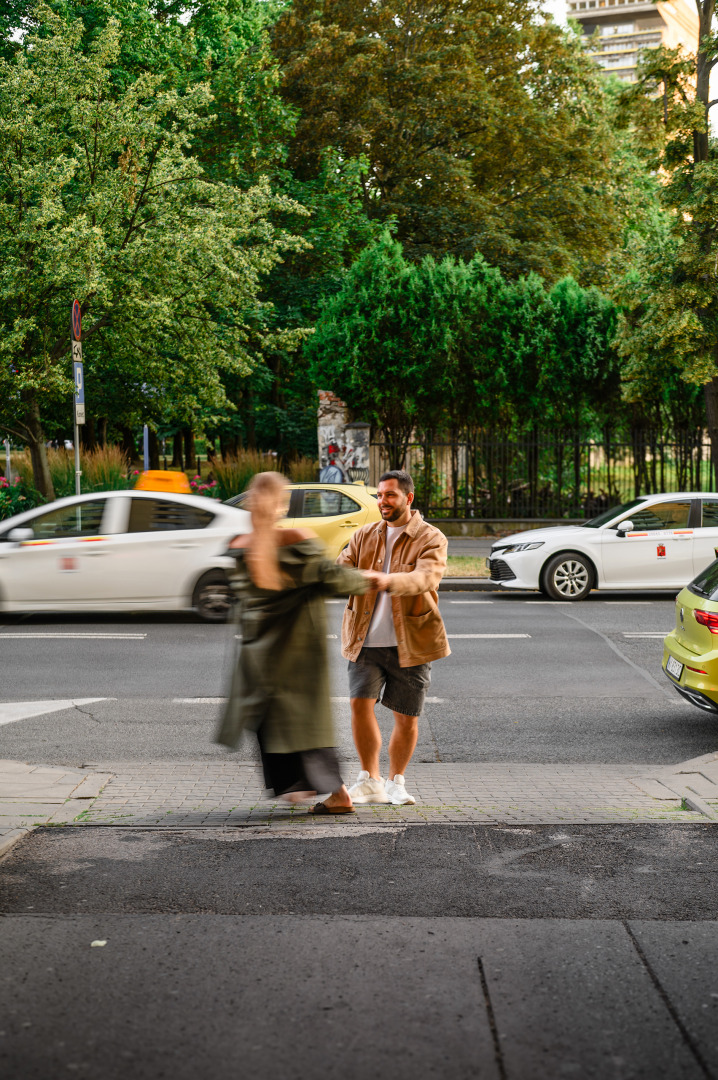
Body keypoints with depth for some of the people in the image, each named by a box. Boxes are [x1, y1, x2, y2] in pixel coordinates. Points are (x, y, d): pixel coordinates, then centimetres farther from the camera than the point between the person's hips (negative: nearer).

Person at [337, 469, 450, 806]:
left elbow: (425, 578, -24)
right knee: (360, 702, -11)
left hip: (409, 643, -3)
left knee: (406, 719, 3)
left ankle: (396, 782, 23)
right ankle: (370, 780, 4)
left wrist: (388, 581, -43)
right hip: (366, 640, 3)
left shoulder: (431, 539, -5)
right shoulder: (365, 535, 10)